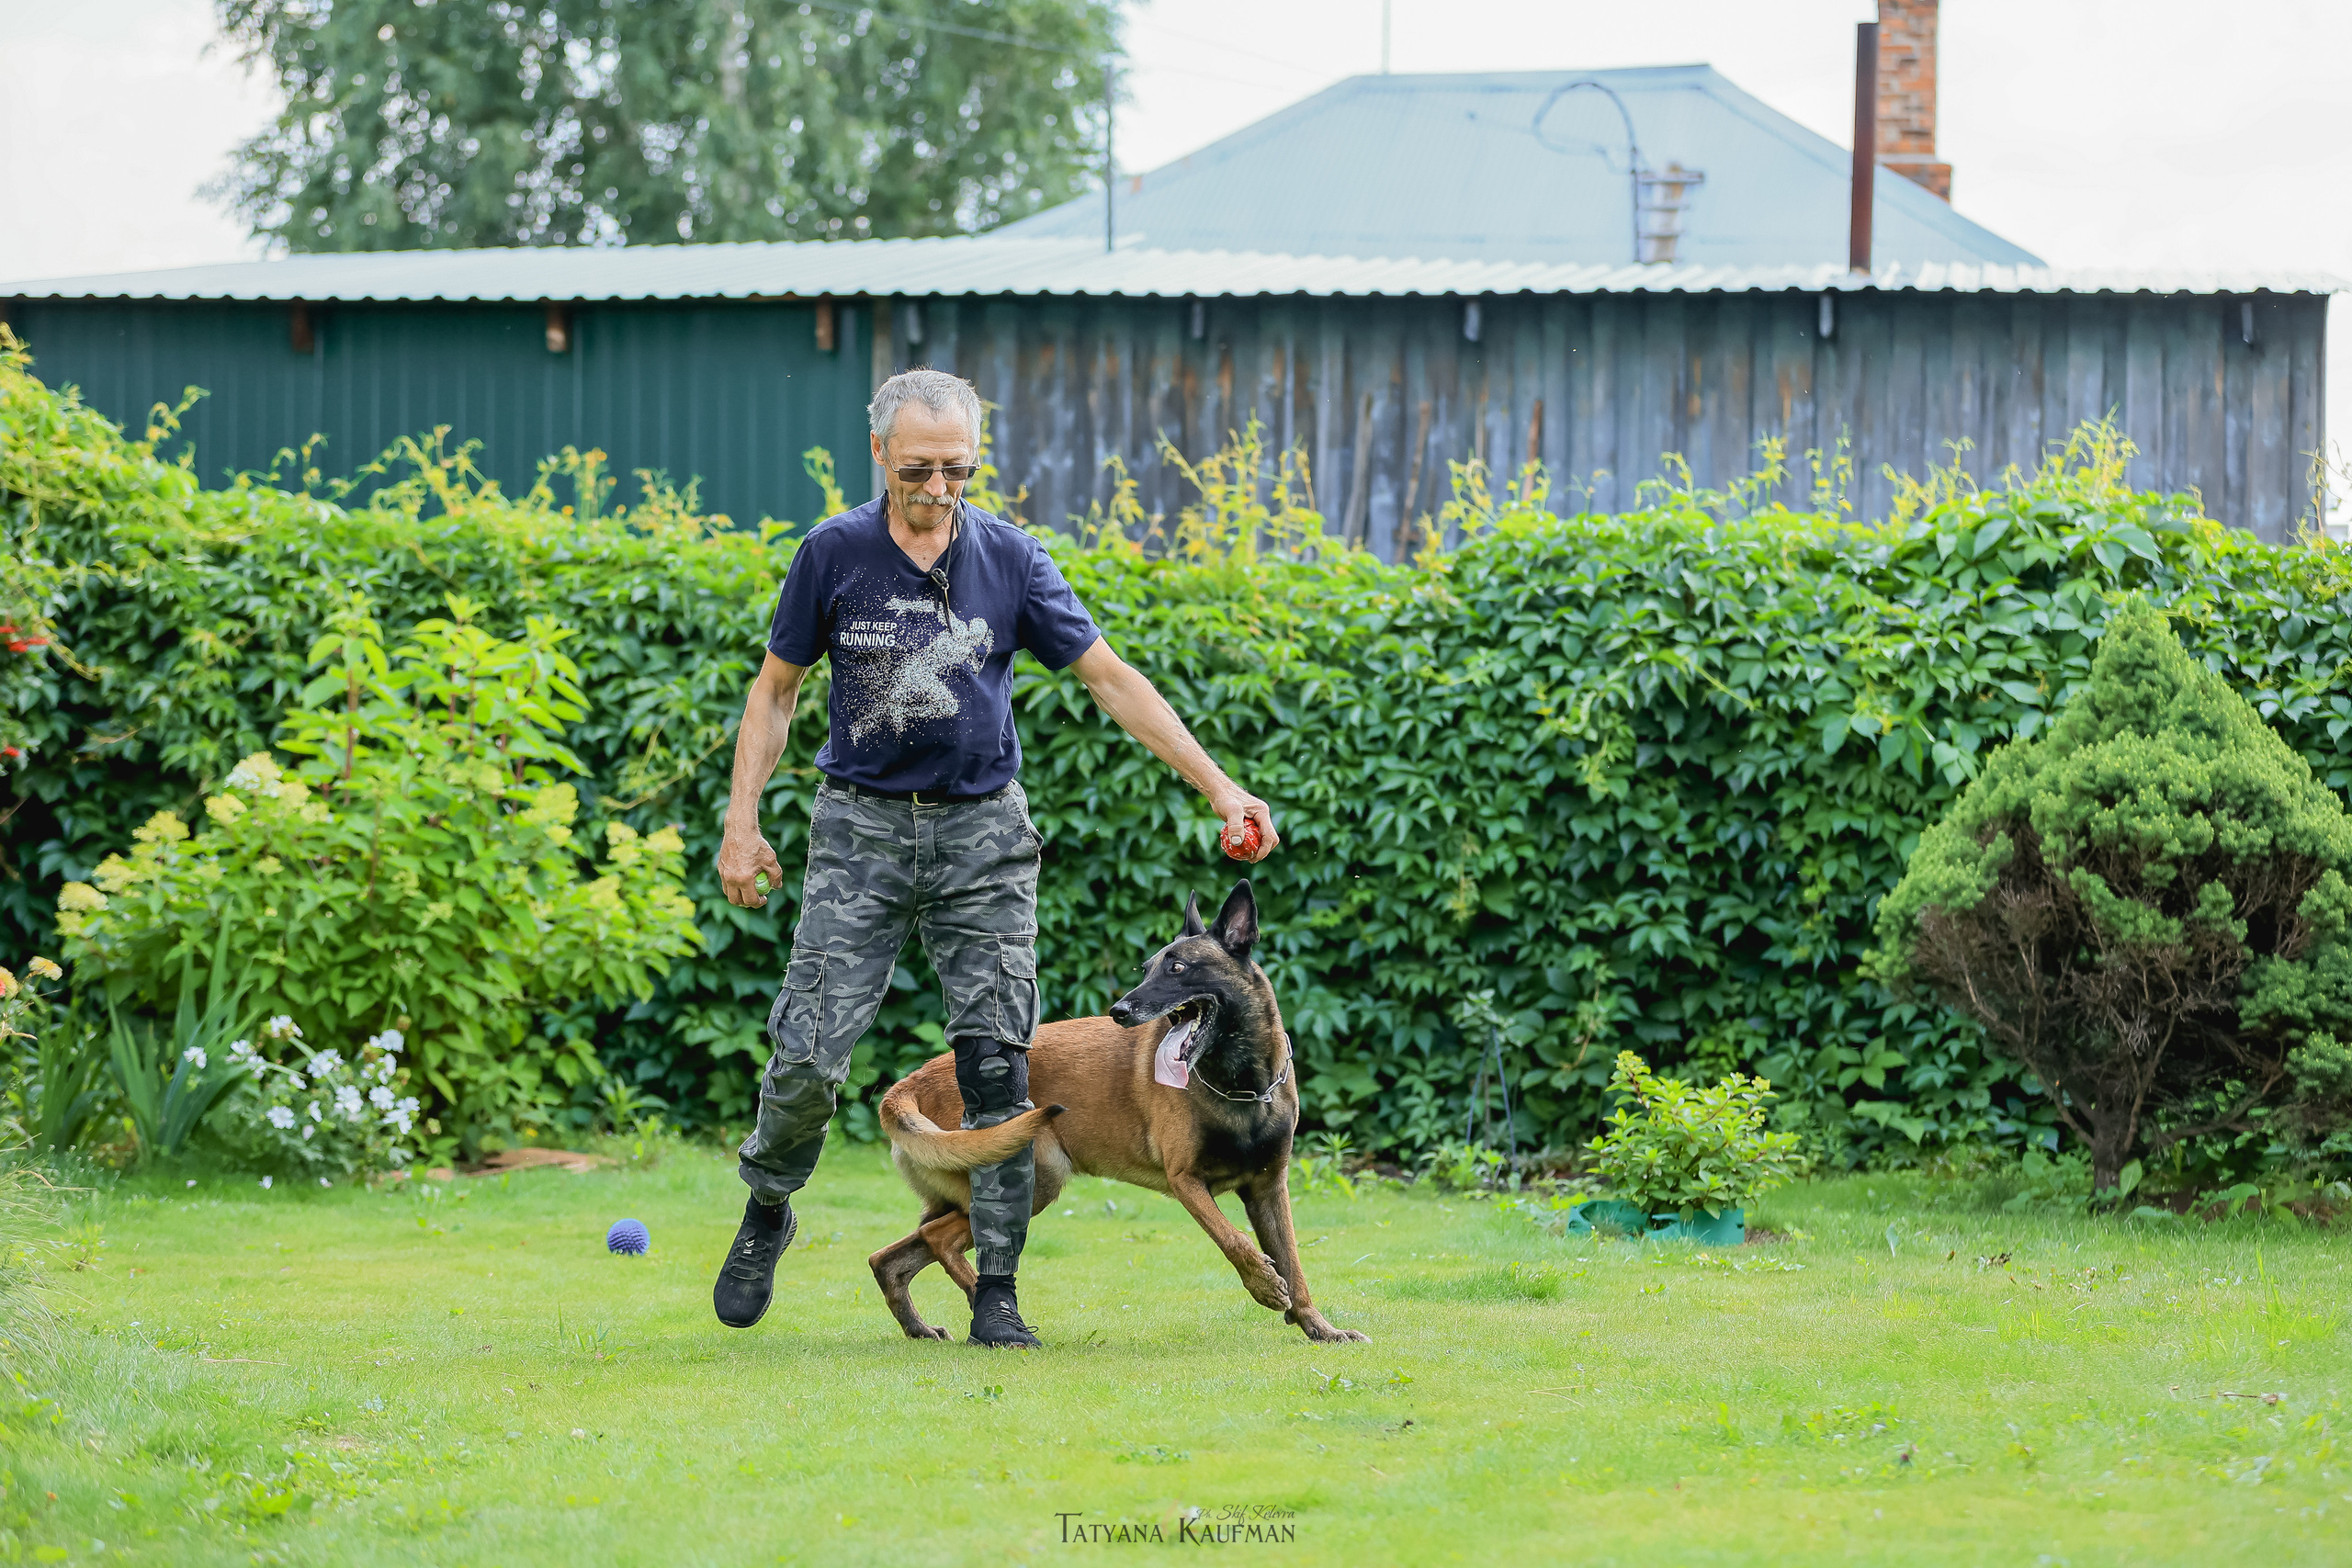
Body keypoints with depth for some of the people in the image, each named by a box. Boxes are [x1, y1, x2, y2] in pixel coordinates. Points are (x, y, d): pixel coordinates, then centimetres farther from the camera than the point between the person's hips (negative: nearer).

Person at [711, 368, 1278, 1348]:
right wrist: (741, 821, -2)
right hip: (861, 828, -1)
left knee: (997, 1064, -5)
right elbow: (776, 688, 6)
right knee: (808, 1053, -9)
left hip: (982, 834, 1)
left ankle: (996, 1297, 0)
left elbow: (1109, 678, 1)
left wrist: (1218, 788, -4)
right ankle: (767, 1211, 20)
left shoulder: (1009, 560, -1)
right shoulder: (834, 554, -3)